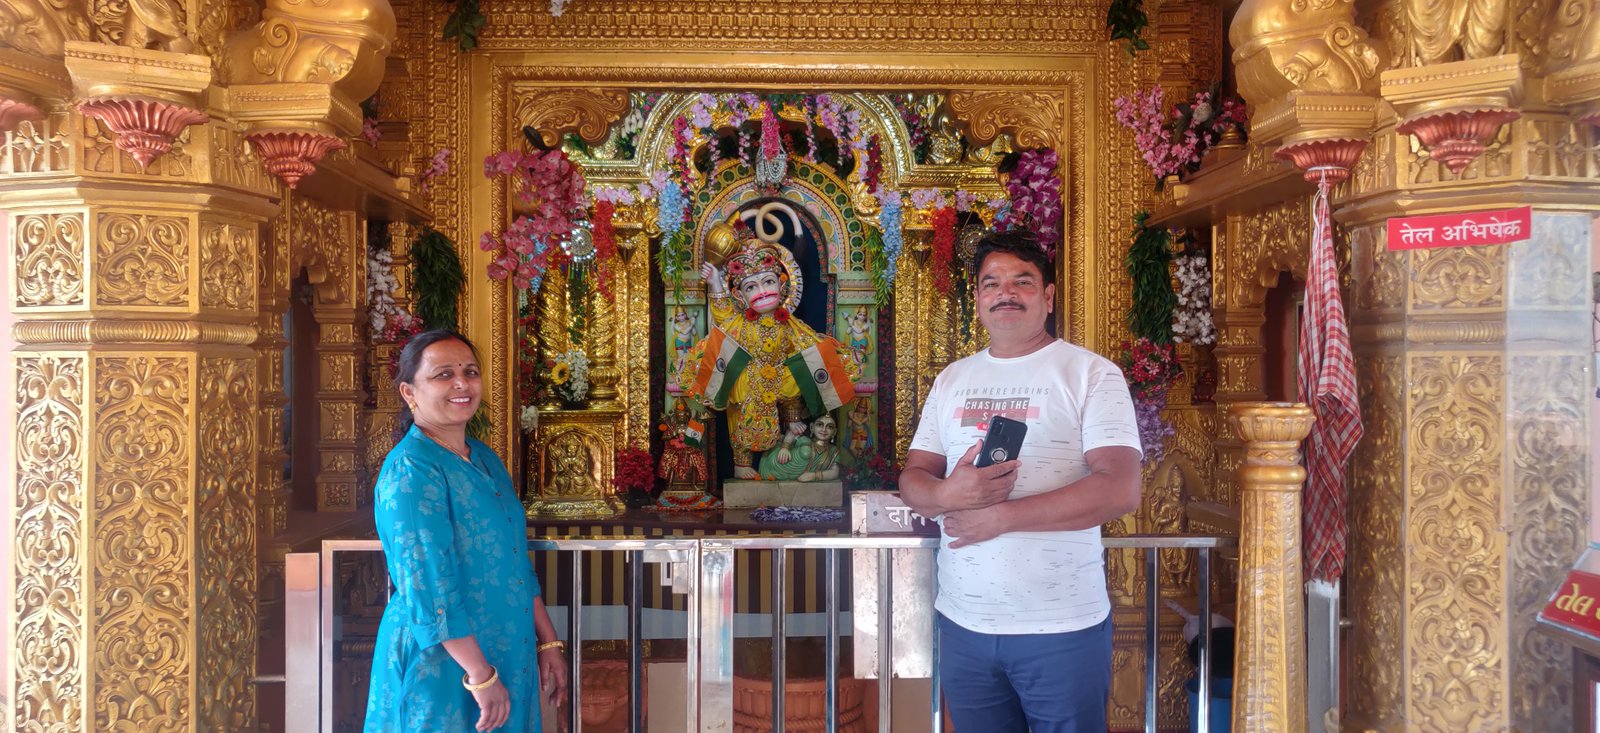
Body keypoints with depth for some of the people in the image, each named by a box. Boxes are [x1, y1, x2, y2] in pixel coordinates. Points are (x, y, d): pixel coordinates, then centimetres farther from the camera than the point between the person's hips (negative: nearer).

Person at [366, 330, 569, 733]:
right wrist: (481, 674, -23)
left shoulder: (485, 459, 9)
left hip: (507, 655, 8)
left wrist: (548, 640, 12)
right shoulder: (411, 470, -17)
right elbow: (430, 587, -23)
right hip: (441, 666, -8)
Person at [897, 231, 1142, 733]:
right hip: (963, 623, 5)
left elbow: (1120, 489, -15)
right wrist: (947, 494, -14)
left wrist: (1000, 515, -18)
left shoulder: (1091, 374, -5)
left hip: (1062, 628, -4)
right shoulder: (952, 379, 12)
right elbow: (912, 480, 10)